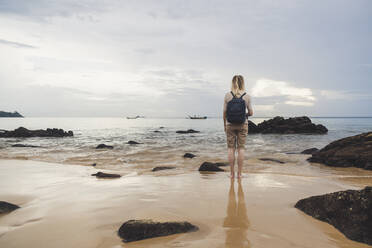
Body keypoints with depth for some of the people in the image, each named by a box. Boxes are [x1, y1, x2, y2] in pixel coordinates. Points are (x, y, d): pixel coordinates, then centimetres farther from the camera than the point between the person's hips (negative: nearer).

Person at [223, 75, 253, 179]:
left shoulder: (227, 95, -5)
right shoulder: (246, 96, -4)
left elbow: (224, 112, -3)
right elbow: (251, 113, 0)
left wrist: (225, 125, 9)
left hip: (230, 124, 0)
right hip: (243, 124, 0)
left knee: (231, 148, 6)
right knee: (241, 148, 6)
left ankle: (232, 173, 9)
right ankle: (239, 173, 9)